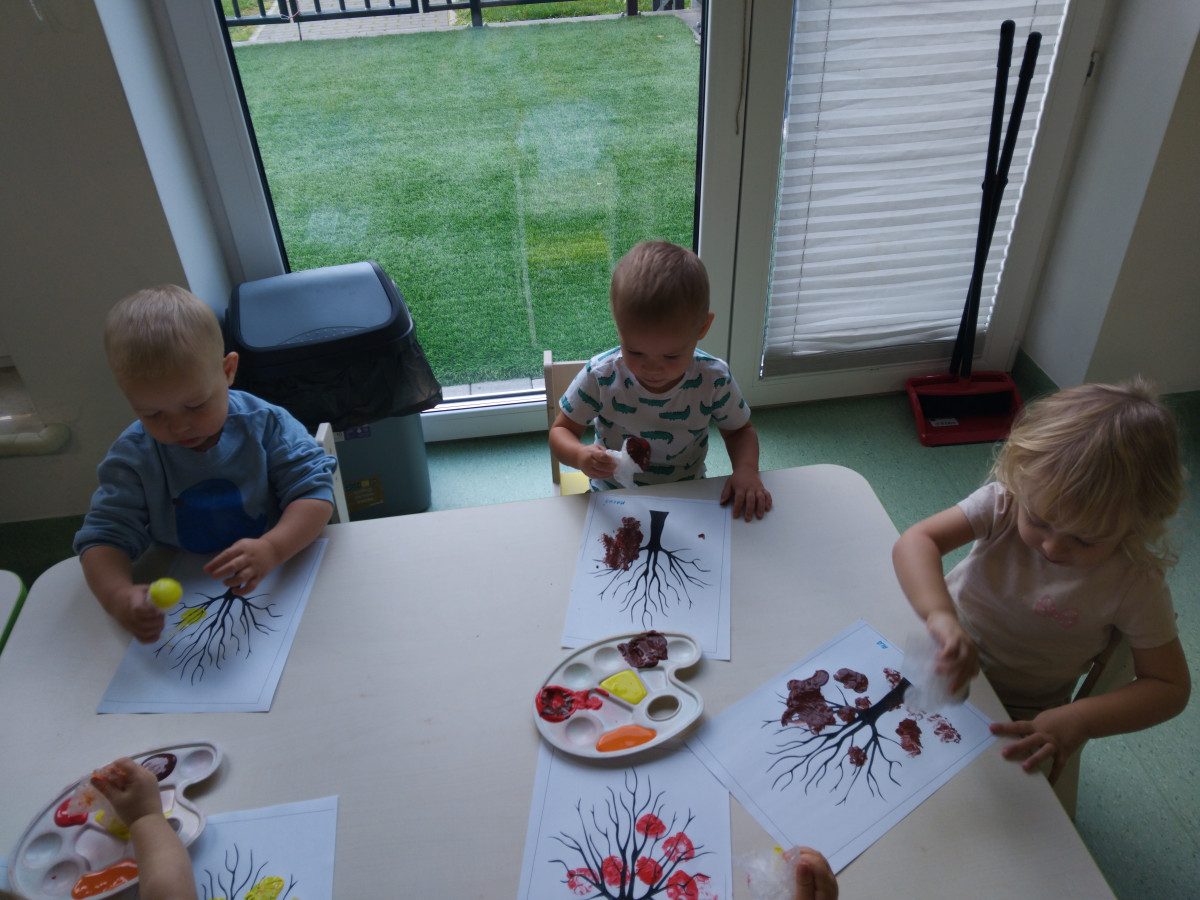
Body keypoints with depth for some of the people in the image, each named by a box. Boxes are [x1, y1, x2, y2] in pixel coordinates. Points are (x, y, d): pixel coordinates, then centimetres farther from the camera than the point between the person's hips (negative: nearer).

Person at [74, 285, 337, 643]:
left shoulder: (265, 424, -10)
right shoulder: (131, 457, -5)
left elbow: (313, 491, -15)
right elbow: (104, 536, -6)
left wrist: (271, 549, -35)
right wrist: (119, 597, -30)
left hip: (279, 583, -3)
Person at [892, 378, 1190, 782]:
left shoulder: (1134, 582, -21)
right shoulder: (1003, 502, -21)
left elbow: (1169, 686, -14)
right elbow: (916, 541, -32)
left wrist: (1081, 720, -31)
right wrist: (940, 616, -51)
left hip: (1020, 714, -1)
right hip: (946, 655, 2)